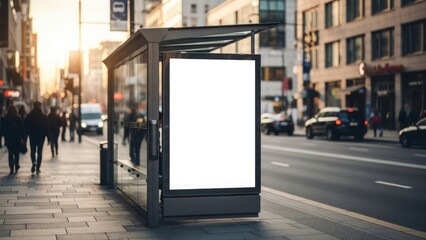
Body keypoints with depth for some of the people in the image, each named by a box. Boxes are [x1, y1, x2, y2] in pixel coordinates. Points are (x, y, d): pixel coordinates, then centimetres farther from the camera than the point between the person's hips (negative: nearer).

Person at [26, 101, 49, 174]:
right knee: (39, 152, 6)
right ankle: (38, 168, 3)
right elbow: (47, 127, -4)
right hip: (41, 136, 0)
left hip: (32, 136, 1)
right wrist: (48, 137, 0)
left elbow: (26, 127, -1)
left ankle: (34, 162, -13)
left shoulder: (29, 116, -2)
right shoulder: (44, 116, -4)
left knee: (32, 151, 15)